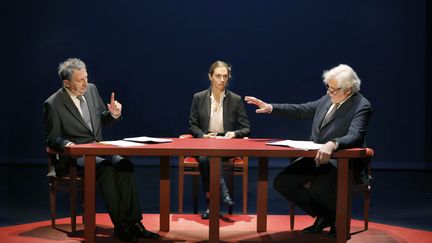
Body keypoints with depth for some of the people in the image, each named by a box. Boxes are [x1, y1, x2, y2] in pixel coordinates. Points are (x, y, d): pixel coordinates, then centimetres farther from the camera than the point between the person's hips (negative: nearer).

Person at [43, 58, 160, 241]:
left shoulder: (91, 90, 7)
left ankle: (133, 222, -25)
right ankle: (120, 225, -26)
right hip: (74, 157, -5)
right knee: (106, 169, -33)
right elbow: (53, 139, -3)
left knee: (124, 165, -24)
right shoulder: (53, 104, -9)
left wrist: (113, 114, -4)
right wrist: (67, 144, -25)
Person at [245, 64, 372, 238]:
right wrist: (270, 108, 10)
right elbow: (302, 110, 17)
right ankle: (323, 216, 10)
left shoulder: (362, 106, -15)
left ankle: (339, 220, 1)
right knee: (281, 182, -8)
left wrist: (333, 144, -50)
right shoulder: (328, 99, 6)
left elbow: (355, 136, -30)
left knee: (318, 188, -34)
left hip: (339, 161, -7)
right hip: (314, 156, 8)